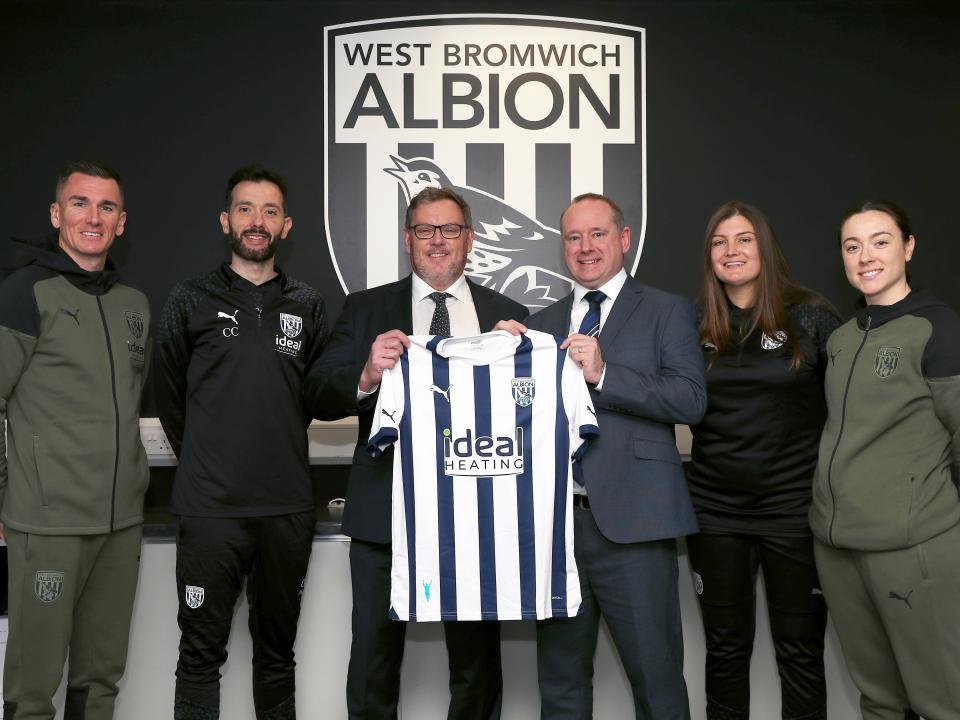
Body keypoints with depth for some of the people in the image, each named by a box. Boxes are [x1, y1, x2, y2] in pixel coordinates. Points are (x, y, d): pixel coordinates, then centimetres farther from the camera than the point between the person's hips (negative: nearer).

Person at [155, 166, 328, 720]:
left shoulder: (307, 306, 9)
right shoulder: (191, 302, 4)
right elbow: (169, 395, 9)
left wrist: (279, 447, 10)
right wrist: (204, 461, 9)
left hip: (288, 506, 2)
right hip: (210, 506, -2)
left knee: (278, 650, 15)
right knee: (201, 654, 5)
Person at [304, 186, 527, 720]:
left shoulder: (508, 314, 6)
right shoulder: (367, 308, 4)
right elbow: (320, 399, -5)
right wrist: (366, 376, -24)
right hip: (386, 510, 0)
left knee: (478, 661, 14)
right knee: (374, 661, 10)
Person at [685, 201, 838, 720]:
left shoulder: (809, 317, -2)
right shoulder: (694, 325, 4)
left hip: (793, 504, -2)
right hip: (715, 509, 2)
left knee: (800, 650, 8)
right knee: (725, 648, 12)